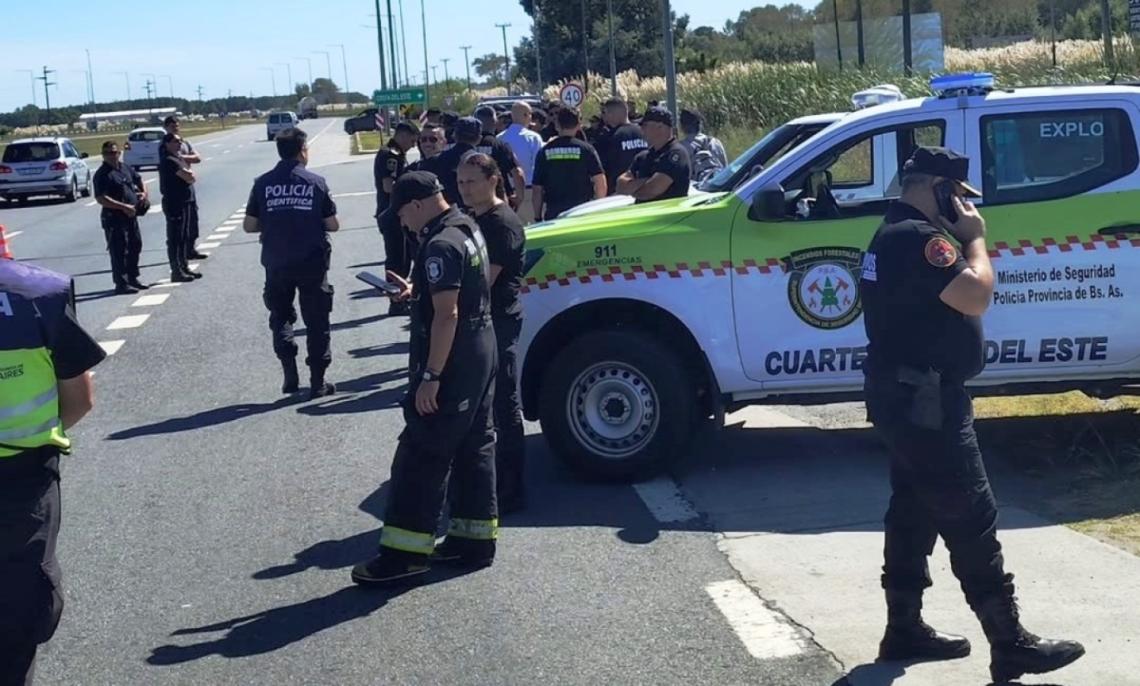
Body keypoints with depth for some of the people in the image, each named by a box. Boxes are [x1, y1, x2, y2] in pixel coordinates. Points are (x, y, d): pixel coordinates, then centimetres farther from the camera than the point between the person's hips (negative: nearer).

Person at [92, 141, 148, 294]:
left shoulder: (125, 168, 10)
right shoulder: (102, 174, -14)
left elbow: (138, 180, 29)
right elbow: (101, 199, -23)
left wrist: (144, 192, 8)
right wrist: (123, 207, -25)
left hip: (131, 215, 8)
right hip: (114, 218, -8)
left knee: (135, 246, 17)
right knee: (118, 251, -5)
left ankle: (132, 278, 30)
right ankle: (121, 284, 0)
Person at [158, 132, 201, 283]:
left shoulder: (177, 158, 16)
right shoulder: (169, 161, -16)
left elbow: (192, 178, 13)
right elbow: (190, 178, -20)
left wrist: (189, 174, -7)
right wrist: (190, 174, 0)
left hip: (184, 202, 10)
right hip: (174, 204, -10)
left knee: (184, 238, 16)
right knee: (175, 239, -5)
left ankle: (184, 267, 25)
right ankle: (176, 271, -3)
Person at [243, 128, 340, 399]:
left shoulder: (263, 183, -2)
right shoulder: (316, 182, -5)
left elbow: (249, 225, 0)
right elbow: (332, 225, -2)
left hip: (276, 264, 1)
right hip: (311, 263, -1)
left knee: (280, 317, 18)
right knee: (316, 322, 8)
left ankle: (290, 375, 7)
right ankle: (317, 383, 10)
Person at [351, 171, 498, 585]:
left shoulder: (441, 245, -21)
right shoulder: (467, 229, 10)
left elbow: (447, 314, -25)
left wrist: (430, 376, -24)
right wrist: (418, 290, 14)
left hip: (451, 364, -10)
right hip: (480, 354, 10)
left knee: (421, 453, -5)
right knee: (474, 446, 14)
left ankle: (406, 552, -2)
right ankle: (476, 537, 21)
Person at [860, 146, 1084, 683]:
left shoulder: (895, 233, 16)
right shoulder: (919, 236, -18)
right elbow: (976, 295, -24)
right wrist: (974, 236, -13)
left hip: (905, 395, 11)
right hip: (925, 399, -11)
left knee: (914, 511, 15)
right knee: (971, 519, -7)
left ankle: (905, 629, 22)